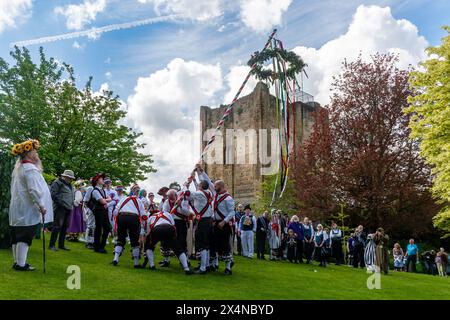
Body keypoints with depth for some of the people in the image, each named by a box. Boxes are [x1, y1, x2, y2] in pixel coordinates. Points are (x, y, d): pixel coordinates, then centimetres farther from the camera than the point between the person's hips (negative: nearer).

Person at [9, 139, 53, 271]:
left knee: (17, 236, 12)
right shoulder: (30, 169, -15)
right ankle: (21, 264, -2)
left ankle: (17, 262, 19)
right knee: (25, 237, -5)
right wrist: (41, 205, -17)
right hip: (27, 210, -9)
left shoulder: (18, 168, 15)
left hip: (17, 209, 9)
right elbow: (33, 190, -23)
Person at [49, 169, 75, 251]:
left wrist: (71, 204, 14)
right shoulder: (57, 183, -5)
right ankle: (51, 245, -3)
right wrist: (61, 203, -15)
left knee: (65, 226, 10)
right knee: (58, 226, -9)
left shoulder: (69, 185, 21)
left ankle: (61, 244, 18)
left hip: (68, 208, 8)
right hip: (60, 208, -8)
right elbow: (53, 194, -13)